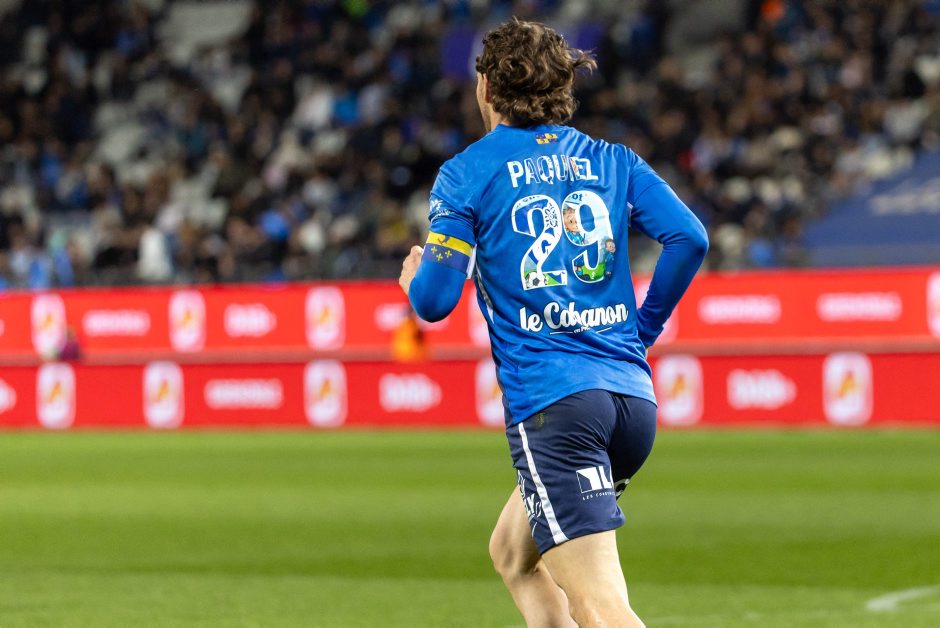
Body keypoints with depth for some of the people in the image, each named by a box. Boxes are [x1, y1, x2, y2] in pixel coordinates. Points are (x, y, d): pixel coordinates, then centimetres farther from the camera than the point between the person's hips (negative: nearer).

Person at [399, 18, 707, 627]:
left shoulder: (466, 173, 1)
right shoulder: (613, 161, 14)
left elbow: (436, 300, -4)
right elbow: (689, 238, 1)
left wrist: (414, 277, 20)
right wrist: (642, 331, 15)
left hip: (551, 402, -6)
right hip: (633, 397, 6)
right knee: (512, 552, 27)